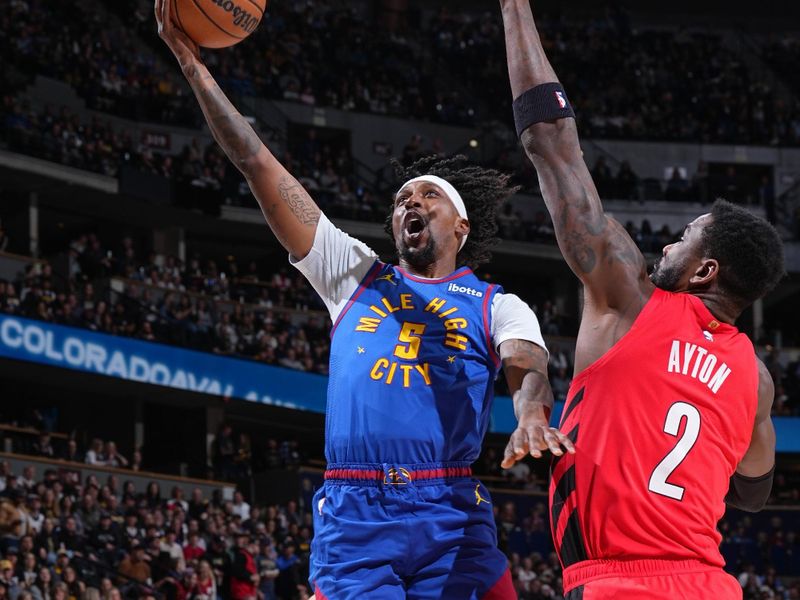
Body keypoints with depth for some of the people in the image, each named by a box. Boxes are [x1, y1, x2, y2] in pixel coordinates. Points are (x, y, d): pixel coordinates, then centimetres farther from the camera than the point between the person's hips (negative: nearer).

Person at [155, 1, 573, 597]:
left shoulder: (497, 307, 18)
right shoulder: (356, 276, 22)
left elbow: (529, 369, -3)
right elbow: (259, 166, 19)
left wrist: (532, 417, -29)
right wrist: (192, 64, 15)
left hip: (450, 518, -1)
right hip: (352, 513, 1)